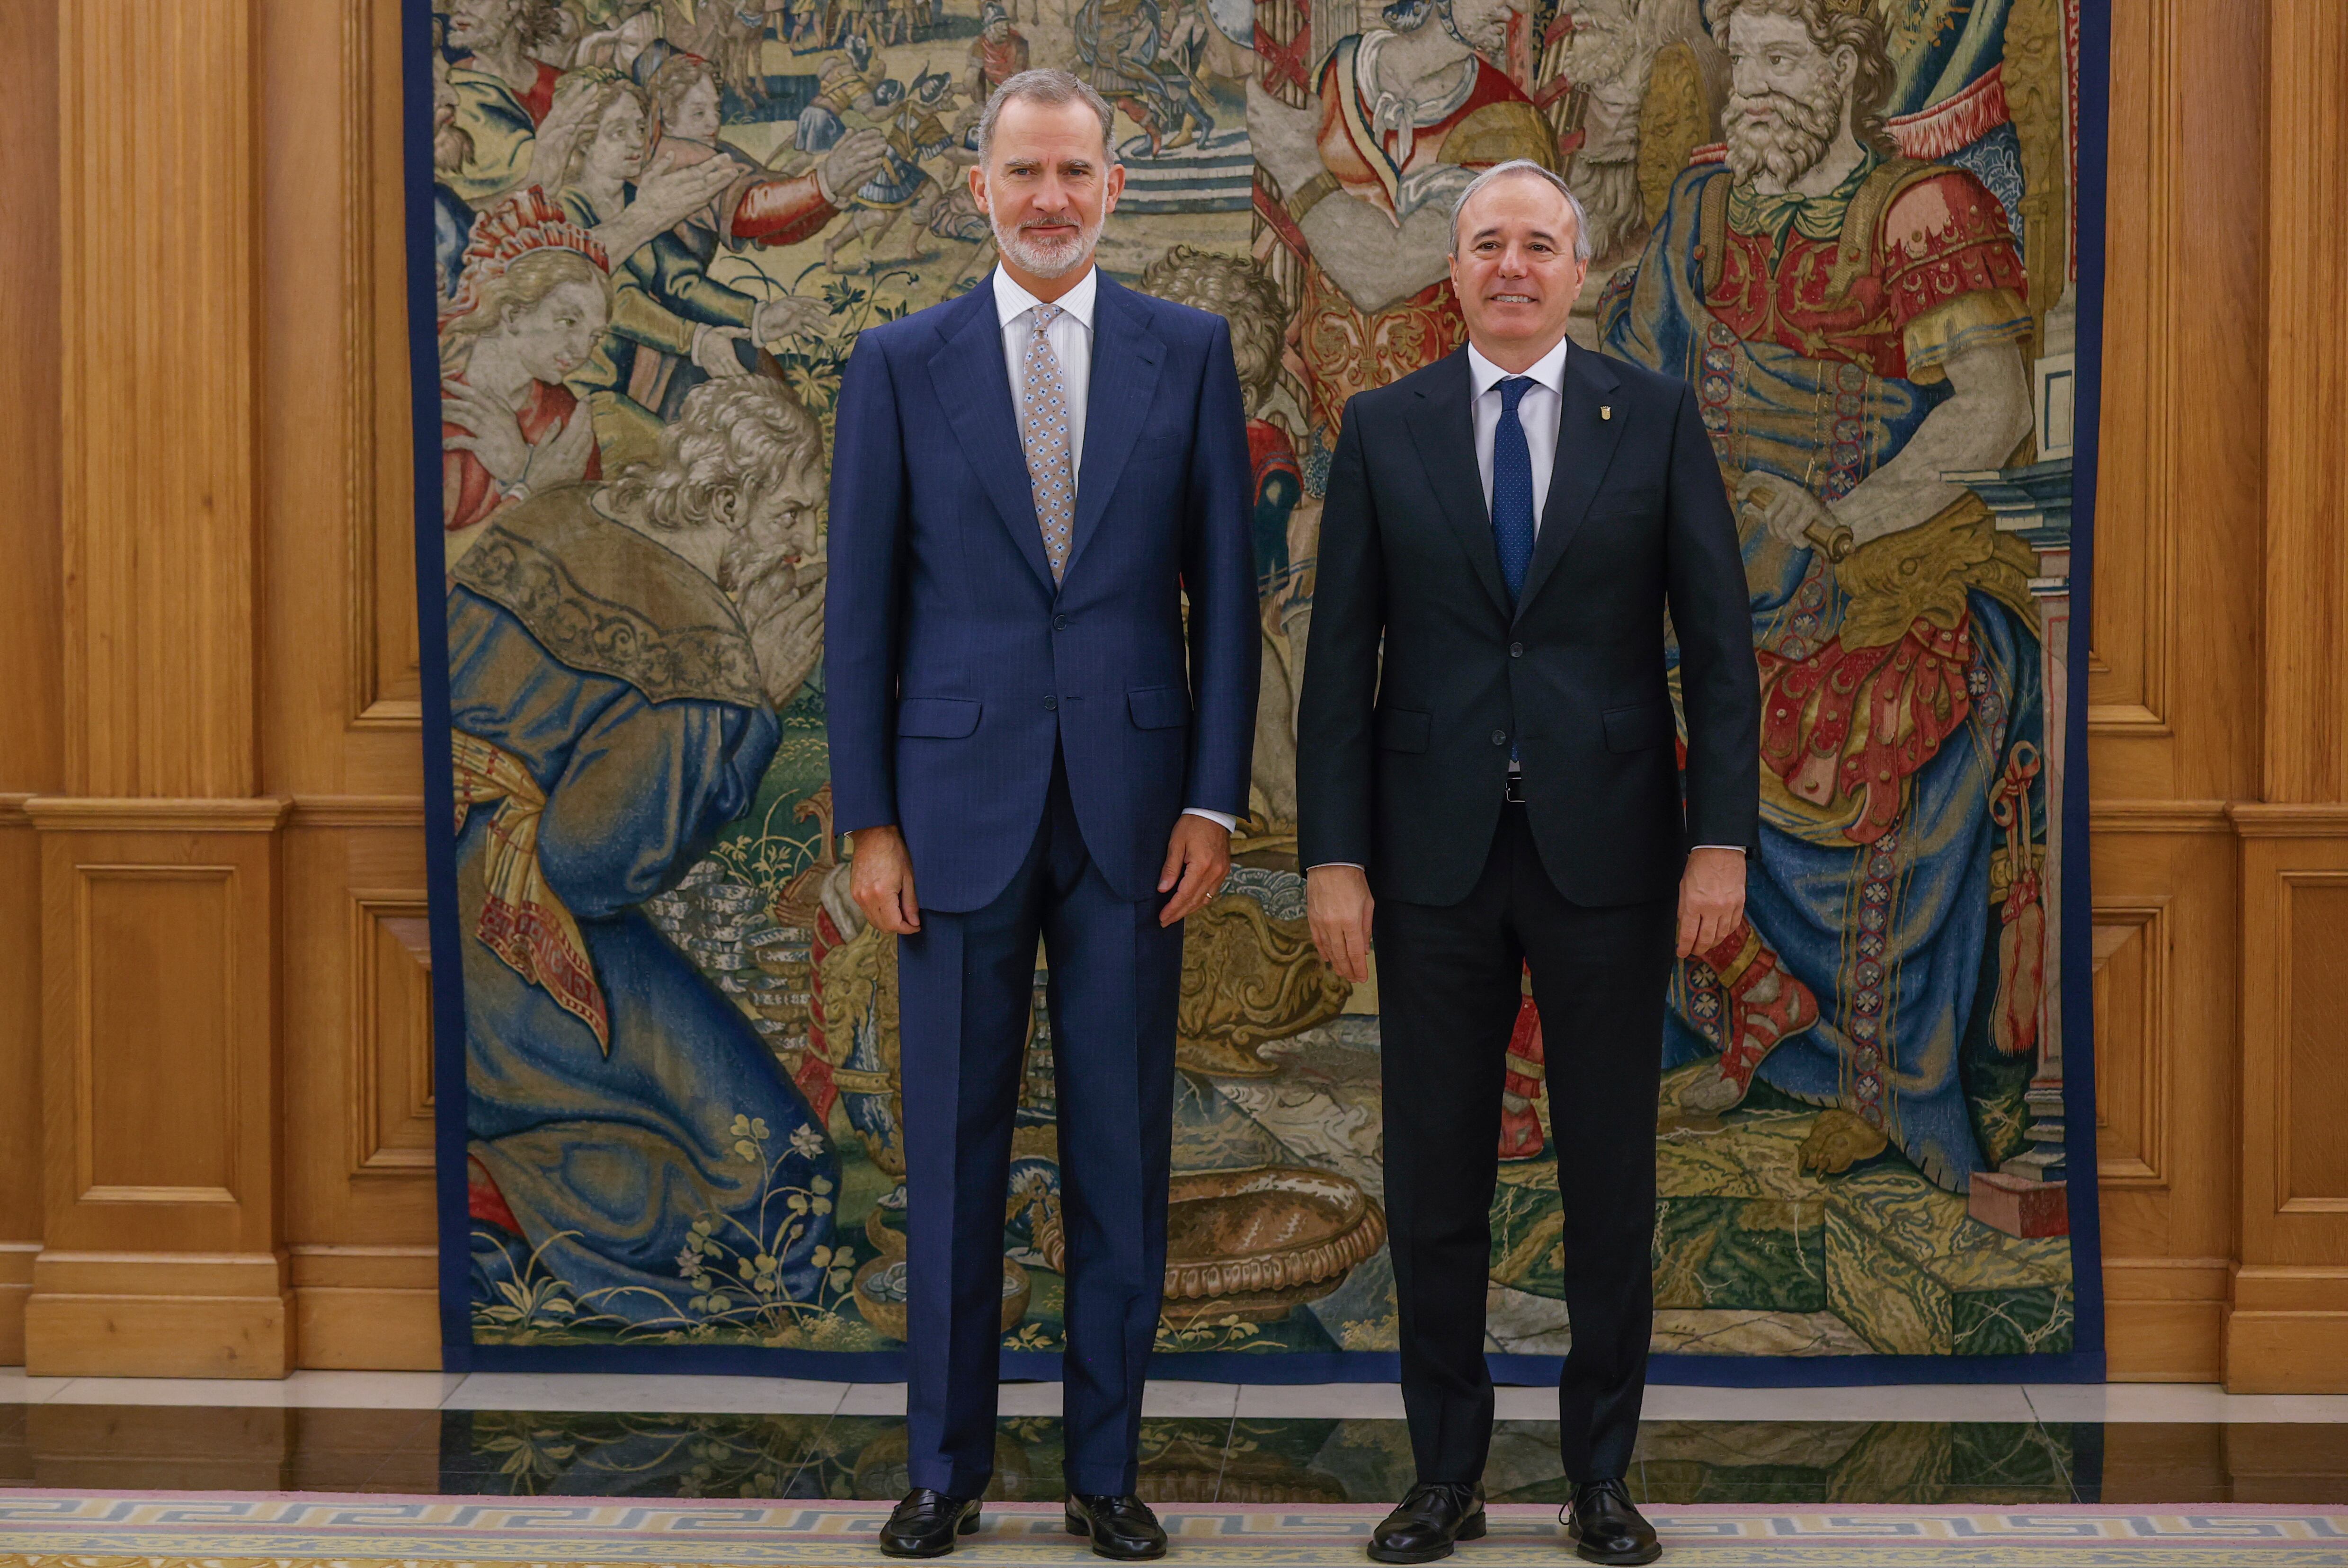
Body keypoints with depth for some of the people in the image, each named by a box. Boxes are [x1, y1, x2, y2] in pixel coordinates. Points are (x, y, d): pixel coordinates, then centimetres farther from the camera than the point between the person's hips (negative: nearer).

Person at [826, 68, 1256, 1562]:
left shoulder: (1189, 351, 5)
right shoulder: (901, 363, 4)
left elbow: (1224, 588, 4)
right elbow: (864, 606, 3)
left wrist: (1215, 800, -3)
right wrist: (870, 818, -2)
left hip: (1132, 804, 0)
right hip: (962, 804, 0)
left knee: (1122, 1152, 6)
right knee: (954, 1149, 6)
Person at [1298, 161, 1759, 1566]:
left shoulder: (1656, 417, 2)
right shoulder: (1385, 429, 4)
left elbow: (1718, 641, 0)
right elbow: (1343, 657, 2)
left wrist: (1722, 839, -7)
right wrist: (1333, 857, -4)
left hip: (1608, 845, 0)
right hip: (1437, 854, 1)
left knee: (1612, 1171, 7)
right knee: (1435, 1173, 7)